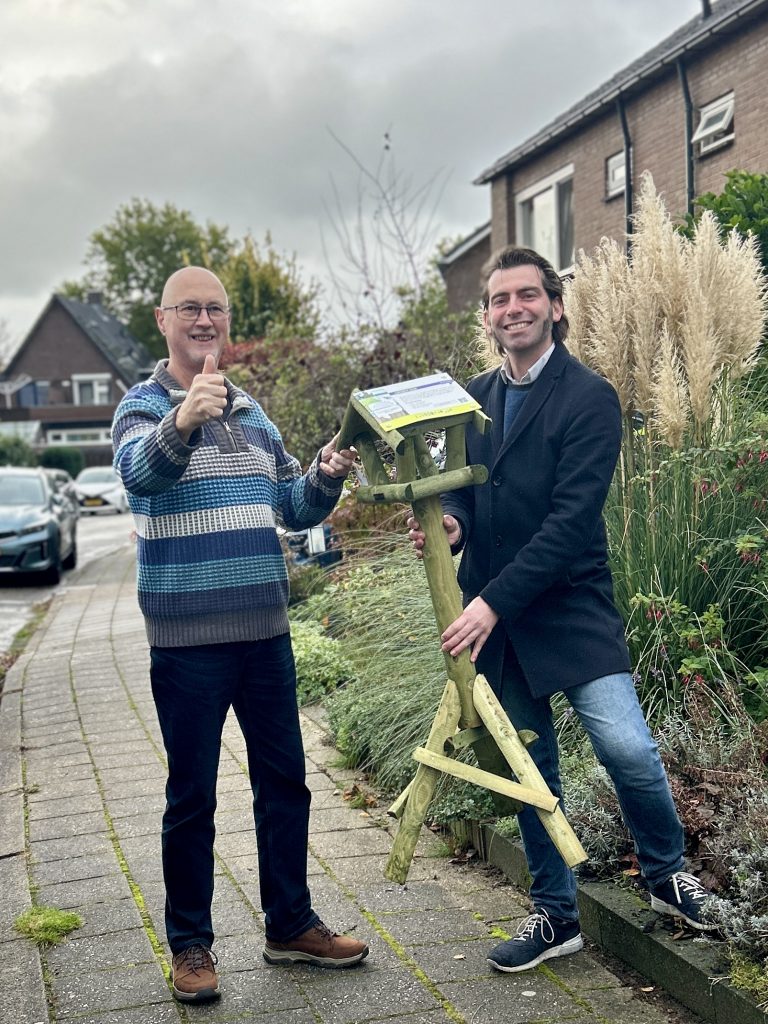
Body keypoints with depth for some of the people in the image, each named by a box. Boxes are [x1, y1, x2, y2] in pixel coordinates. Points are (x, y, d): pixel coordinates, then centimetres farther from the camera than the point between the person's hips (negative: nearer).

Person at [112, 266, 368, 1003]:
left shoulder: (252, 414, 13)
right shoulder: (143, 406, -6)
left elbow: (295, 508, 15)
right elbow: (139, 471, -29)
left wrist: (326, 476, -7)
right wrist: (181, 423, -51)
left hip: (265, 632, 6)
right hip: (187, 639, -6)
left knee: (284, 783, 12)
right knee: (191, 797, 4)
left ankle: (291, 926, 27)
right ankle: (190, 944, 18)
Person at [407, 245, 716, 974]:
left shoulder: (589, 398, -10)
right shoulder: (474, 397, 10)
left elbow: (571, 520, -18)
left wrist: (494, 601, -22)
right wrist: (451, 522, -11)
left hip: (569, 610, -5)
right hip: (491, 614, 5)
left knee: (627, 747, -15)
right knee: (530, 768, 12)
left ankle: (667, 875, 15)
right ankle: (555, 915, 27)